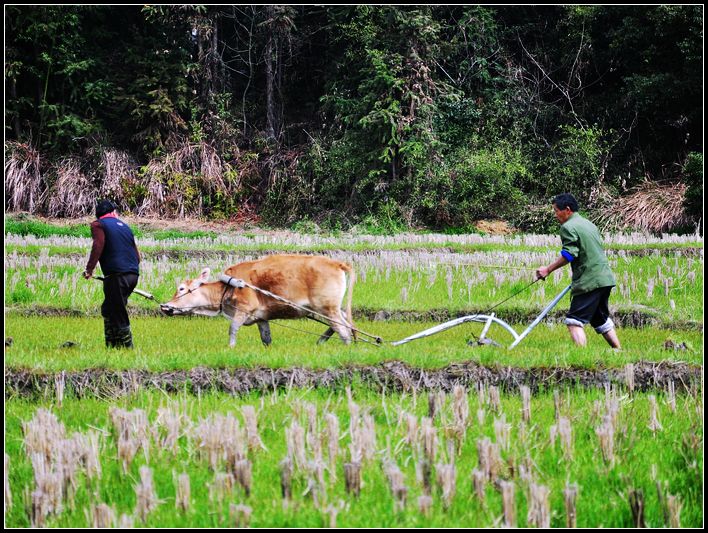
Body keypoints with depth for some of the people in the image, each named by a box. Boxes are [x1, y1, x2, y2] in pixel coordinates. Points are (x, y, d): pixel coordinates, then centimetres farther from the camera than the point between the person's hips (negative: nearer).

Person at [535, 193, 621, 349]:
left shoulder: (568, 227, -8)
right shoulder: (589, 224, 20)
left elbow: (568, 254, -19)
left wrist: (548, 269, -14)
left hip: (589, 282, -9)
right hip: (605, 278, 9)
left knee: (574, 321, -11)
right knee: (601, 319, 22)